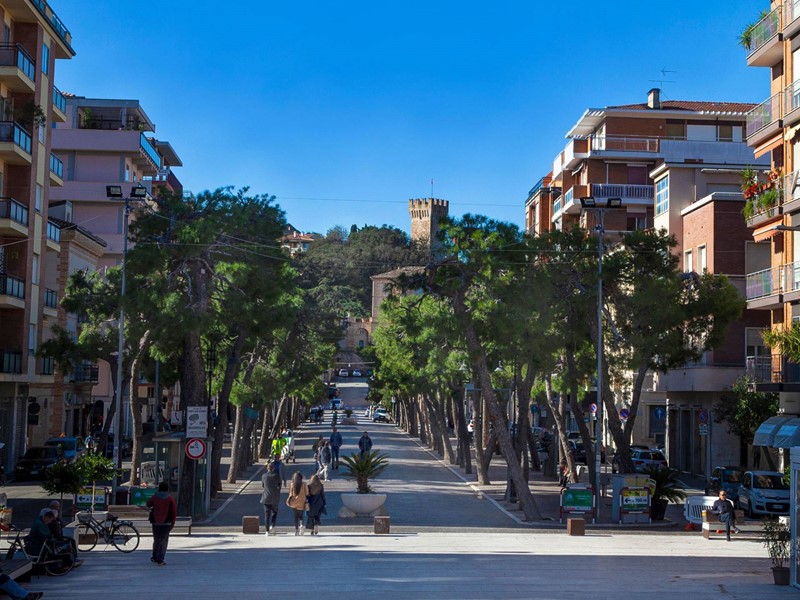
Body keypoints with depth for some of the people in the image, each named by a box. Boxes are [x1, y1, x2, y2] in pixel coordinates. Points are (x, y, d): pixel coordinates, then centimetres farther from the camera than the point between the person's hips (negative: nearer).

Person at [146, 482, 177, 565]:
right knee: (164, 541, 3)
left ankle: (154, 557, 28)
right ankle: (160, 560, -3)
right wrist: (173, 523, 3)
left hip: (156, 523, 2)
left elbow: (148, 505, 17)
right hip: (166, 523, -2)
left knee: (156, 540, 18)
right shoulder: (170, 499, -5)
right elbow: (174, 512, -6)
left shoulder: (154, 498, 0)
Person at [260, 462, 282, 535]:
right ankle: (272, 526, -7)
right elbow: (280, 485, 1)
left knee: (267, 514, 5)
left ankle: (267, 530, 2)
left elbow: (262, 485, 10)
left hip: (266, 498, 1)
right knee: (274, 512, 15)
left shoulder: (264, 476, -3)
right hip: (275, 498, -1)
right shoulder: (277, 475, -8)